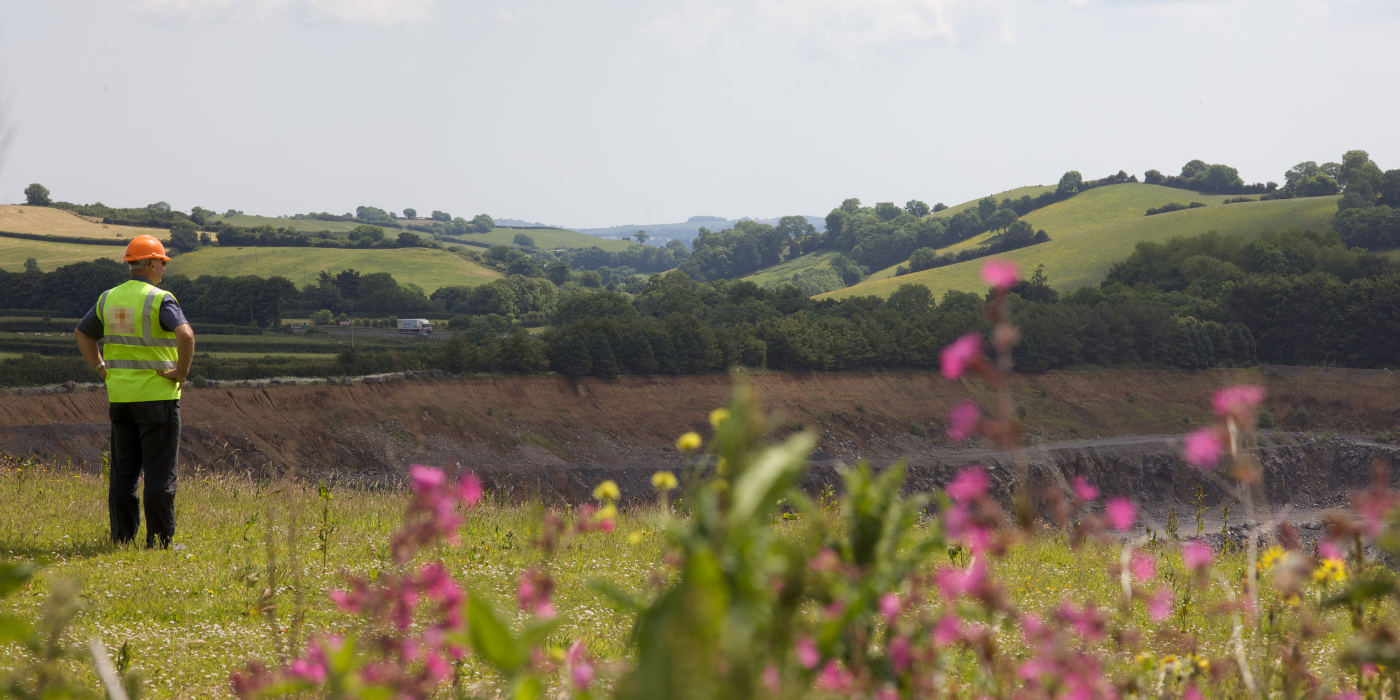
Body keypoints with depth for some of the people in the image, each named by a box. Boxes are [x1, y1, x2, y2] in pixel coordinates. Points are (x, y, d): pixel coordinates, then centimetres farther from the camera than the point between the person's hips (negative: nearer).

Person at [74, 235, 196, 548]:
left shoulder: (109, 298, 8)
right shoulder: (160, 300, -13)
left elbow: (82, 333, 21)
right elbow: (185, 335, -29)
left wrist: (102, 368, 17)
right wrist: (181, 372, -16)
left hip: (120, 397, 6)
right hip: (157, 396, -6)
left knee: (124, 472, 10)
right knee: (160, 473, -1)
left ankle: (122, 541, 10)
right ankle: (160, 543, -1)